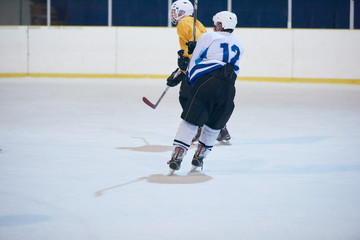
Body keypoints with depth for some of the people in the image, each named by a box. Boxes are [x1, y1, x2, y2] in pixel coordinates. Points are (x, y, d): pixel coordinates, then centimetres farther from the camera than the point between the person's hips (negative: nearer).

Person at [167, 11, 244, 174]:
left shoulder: (207, 37, 14)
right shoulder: (238, 46, 26)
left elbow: (194, 62, 17)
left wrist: (189, 79, 32)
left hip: (206, 81, -3)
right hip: (228, 87, 3)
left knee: (190, 120, -1)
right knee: (214, 124, 17)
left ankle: (177, 155, -8)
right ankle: (199, 156, 20)